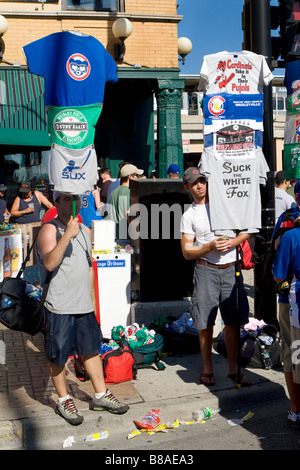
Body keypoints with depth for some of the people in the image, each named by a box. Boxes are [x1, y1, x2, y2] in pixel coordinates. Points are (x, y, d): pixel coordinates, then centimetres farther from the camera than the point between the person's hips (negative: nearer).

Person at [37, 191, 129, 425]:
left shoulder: (84, 230, 14)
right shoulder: (49, 230, -9)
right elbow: (50, 263, -26)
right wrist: (68, 234, -31)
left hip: (84, 305, 7)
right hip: (59, 307, -7)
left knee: (92, 349, 15)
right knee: (58, 356, 5)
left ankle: (101, 395, 28)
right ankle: (64, 400, 22)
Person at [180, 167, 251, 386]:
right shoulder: (189, 215, 3)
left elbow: (246, 230, 12)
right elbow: (187, 252, -1)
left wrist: (233, 242, -8)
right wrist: (210, 247, -16)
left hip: (230, 269, 2)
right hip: (206, 271, -2)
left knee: (233, 321, 7)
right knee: (206, 323, 2)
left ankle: (233, 368, 20)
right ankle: (208, 368, 18)